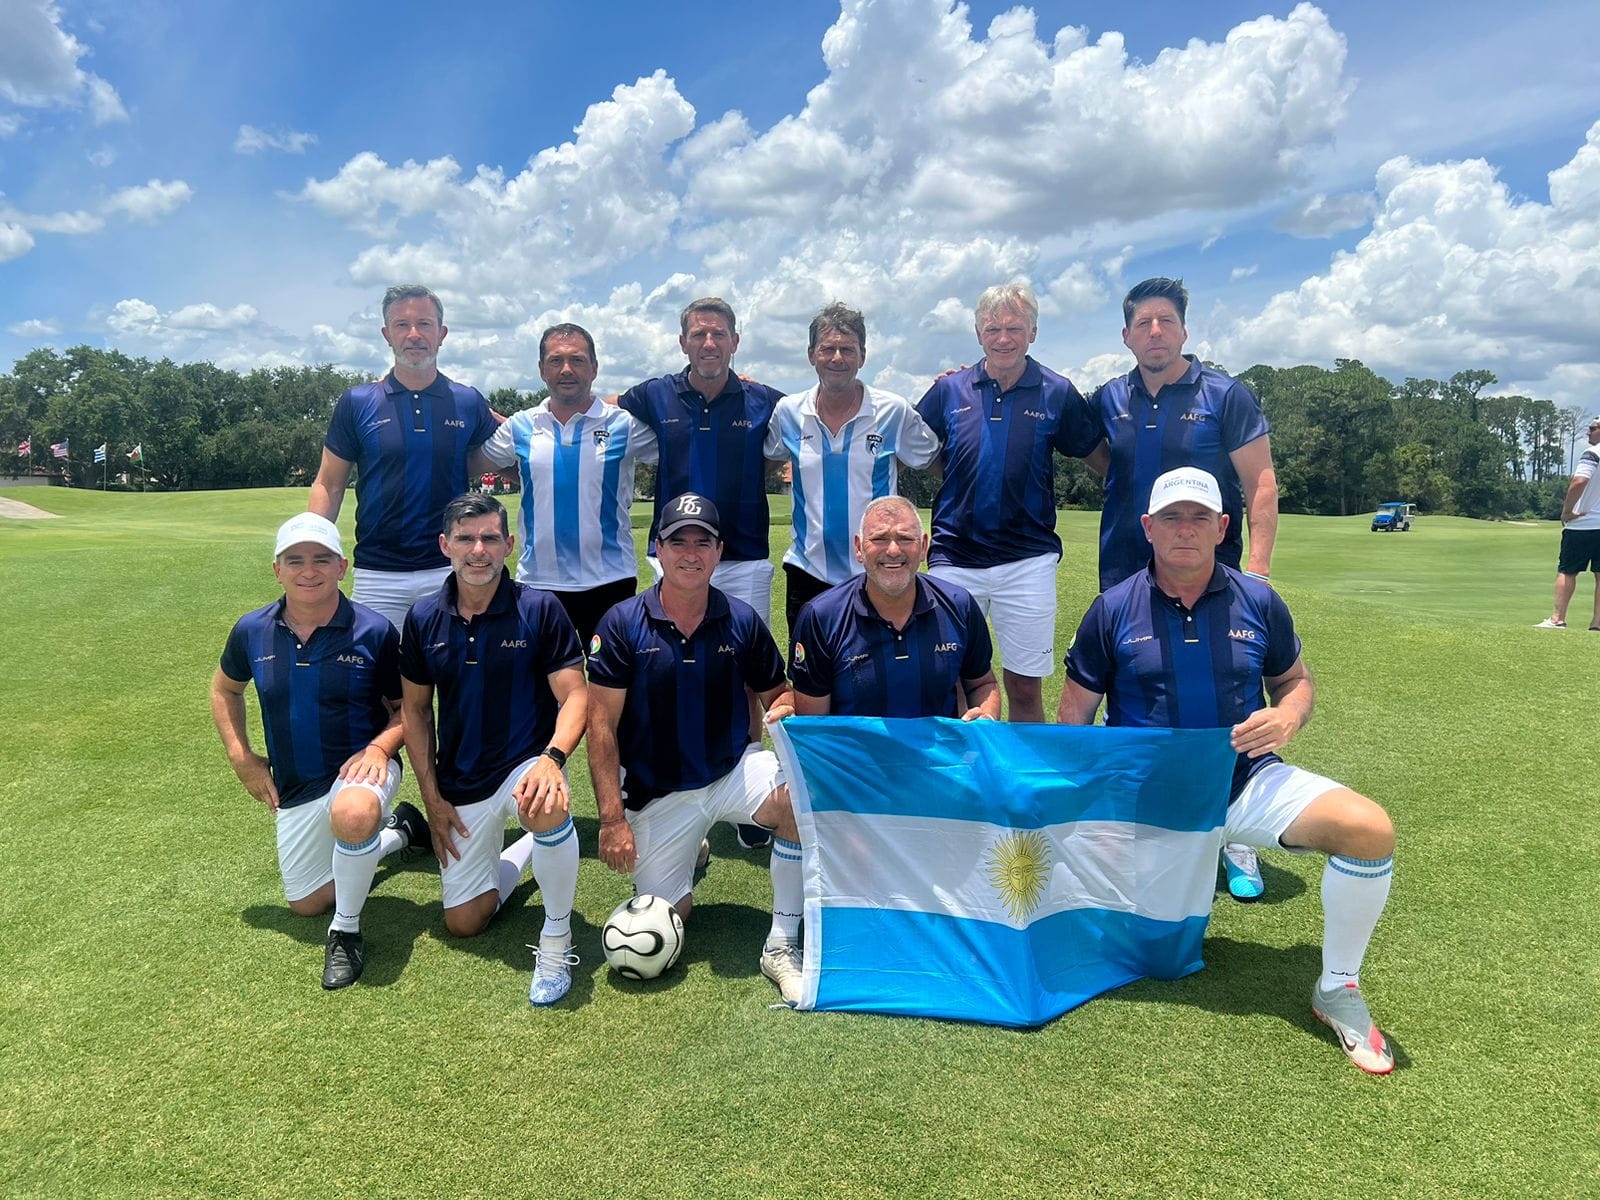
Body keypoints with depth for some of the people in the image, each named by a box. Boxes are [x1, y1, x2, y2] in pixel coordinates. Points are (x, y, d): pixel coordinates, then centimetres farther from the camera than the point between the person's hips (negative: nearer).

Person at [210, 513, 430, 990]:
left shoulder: (375, 631, -14)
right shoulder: (252, 632, -4)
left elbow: (406, 708, -4)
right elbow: (224, 689, 16)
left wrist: (380, 746, -23)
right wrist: (242, 759, 7)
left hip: (360, 771, -5)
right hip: (294, 789, 5)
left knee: (352, 815, -42)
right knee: (306, 903, 18)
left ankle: (346, 931, -15)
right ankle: (398, 831, 40)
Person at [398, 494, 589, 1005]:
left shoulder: (539, 609, -12)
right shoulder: (423, 618, -2)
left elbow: (574, 696, -14)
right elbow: (415, 709, 7)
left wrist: (552, 758, -33)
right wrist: (432, 798, 2)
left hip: (526, 765, -4)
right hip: (460, 786, 4)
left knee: (548, 808, -40)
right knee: (463, 922, 9)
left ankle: (557, 939, -16)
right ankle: (524, 848, 39)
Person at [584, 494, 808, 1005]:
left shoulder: (742, 620, -3)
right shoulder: (622, 624, -9)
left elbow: (776, 695, 7)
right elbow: (602, 724, -9)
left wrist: (785, 711, -20)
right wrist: (612, 818, -14)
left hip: (734, 771, 1)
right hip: (656, 791, 0)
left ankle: (781, 945, -14)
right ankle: (688, 852, 35)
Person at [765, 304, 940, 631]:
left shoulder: (895, 411, -4)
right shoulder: (788, 412, 2)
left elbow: (935, 462, 8)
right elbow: (763, 465, 19)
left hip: (875, 574, -2)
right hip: (807, 571, 2)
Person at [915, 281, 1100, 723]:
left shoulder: (1057, 393, 1)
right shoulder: (950, 389, 4)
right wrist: (955, 479, 4)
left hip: (1027, 560, -1)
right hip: (954, 557, 2)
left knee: (1024, 687, 6)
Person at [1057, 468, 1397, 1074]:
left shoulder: (1259, 602, 3)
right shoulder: (1112, 609, -2)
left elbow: (1295, 681, 16)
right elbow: (1074, 718, 2)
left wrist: (1287, 718, -8)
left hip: (1246, 781, 1)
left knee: (1370, 829, -23)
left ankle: (1338, 989, 0)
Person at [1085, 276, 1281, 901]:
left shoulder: (1226, 396, -2)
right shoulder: (1108, 400, 8)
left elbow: (1260, 486, -5)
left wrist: (1256, 568, -14)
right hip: (1124, 578, 4)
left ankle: (1236, 841, 14)